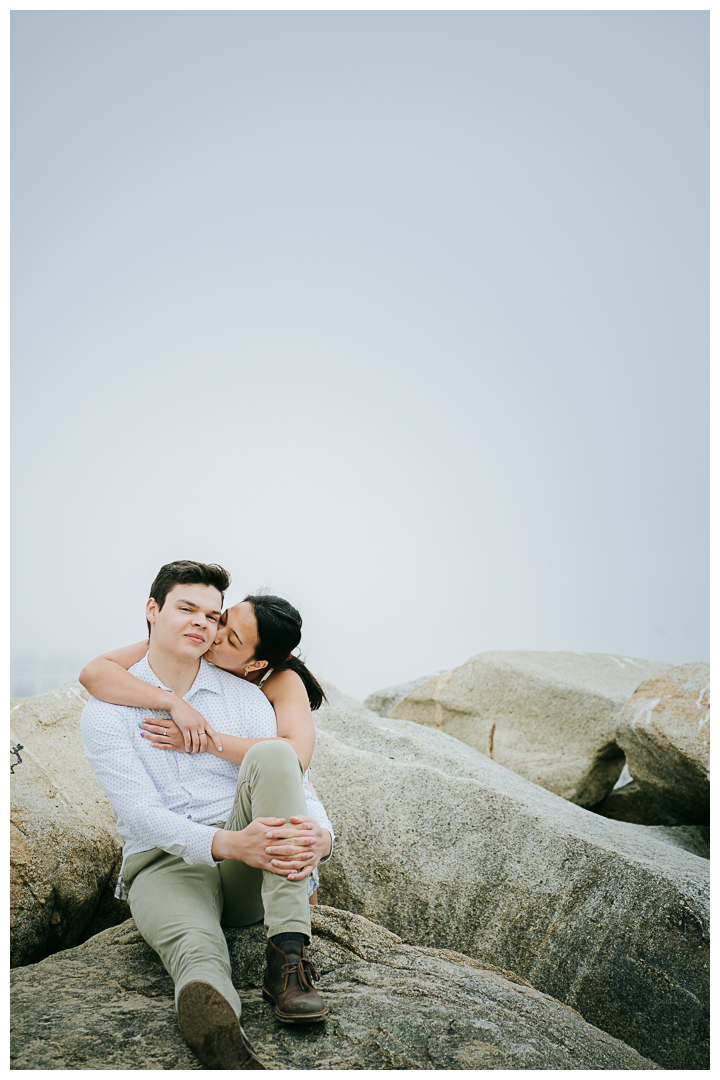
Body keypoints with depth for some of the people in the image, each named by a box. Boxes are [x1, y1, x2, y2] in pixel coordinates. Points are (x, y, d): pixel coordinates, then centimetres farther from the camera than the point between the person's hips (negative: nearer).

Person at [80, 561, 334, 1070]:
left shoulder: (246, 698, 8)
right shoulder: (106, 710, 0)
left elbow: (294, 784, 0)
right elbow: (141, 813, -12)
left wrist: (320, 835, -26)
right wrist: (228, 843, -31)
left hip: (250, 873, 3)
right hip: (164, 865, -2)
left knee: (273, 754, -26)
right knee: (197, 951, -37)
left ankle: (287, 958, -33)